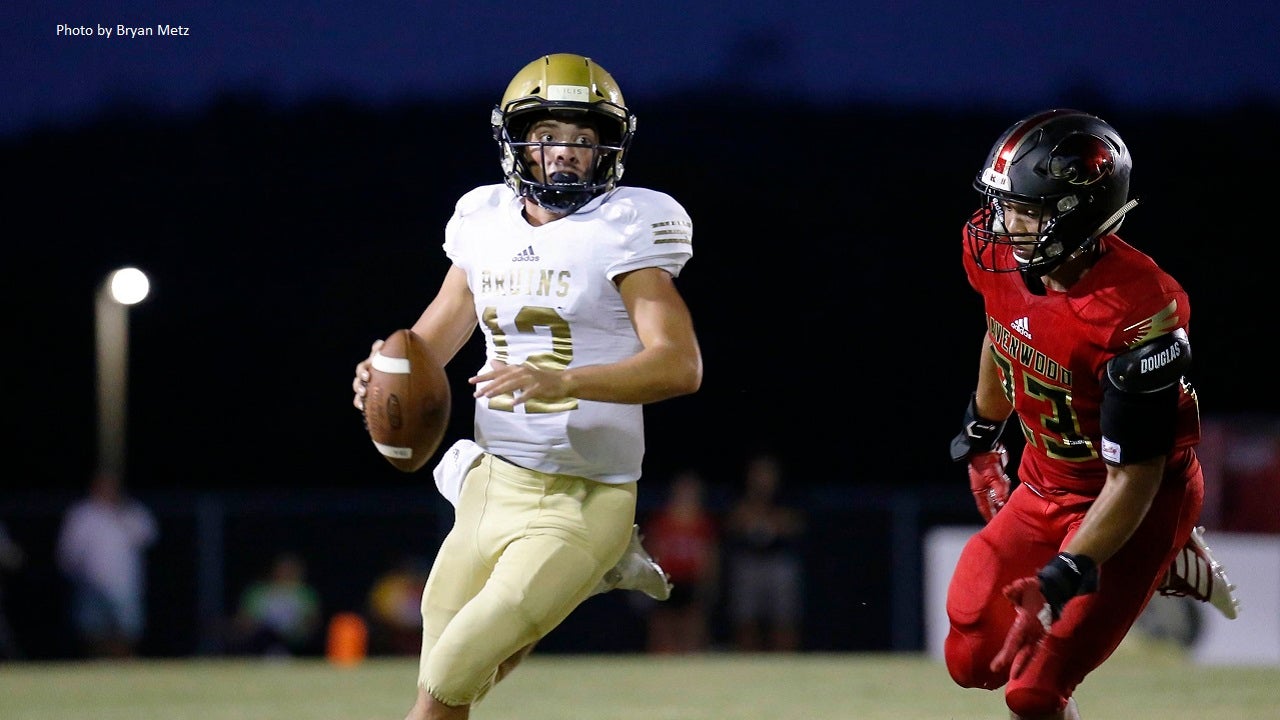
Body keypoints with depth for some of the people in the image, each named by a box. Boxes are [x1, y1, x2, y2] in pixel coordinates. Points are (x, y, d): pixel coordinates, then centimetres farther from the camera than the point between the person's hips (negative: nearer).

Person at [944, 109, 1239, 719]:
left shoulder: (1138, 318, -34)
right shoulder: (996, 251, -14)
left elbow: (1133, 480, -28)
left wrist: (1063, 577, -33)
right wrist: (981, 435, 26)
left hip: (1134, 504, -7)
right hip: (1046, 483, 7)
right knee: (972, 662, 11)